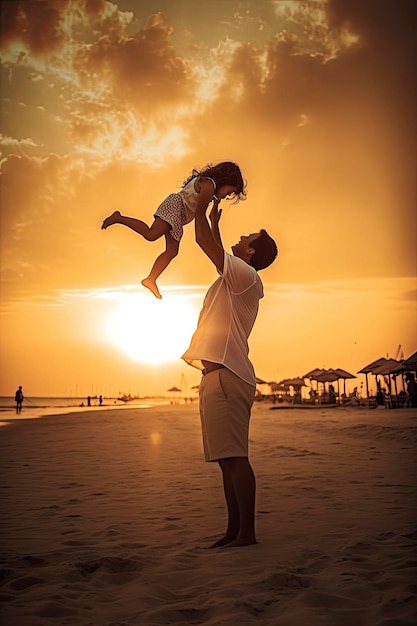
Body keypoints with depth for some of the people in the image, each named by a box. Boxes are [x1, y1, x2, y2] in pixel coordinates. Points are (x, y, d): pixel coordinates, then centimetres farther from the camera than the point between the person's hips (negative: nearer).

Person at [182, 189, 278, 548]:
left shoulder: (245, 275, -3)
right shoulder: (234, 279, 24)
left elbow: (204, 242, -3)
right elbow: (218, 254, 42)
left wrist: (201, 207, 10)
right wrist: (214, 220, 44)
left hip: (226, 375, -10)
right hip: (219, 376, 10)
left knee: (235, 456, -12)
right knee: (227, 459, 8)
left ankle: (247, 532, -9)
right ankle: (234, 531, 13)